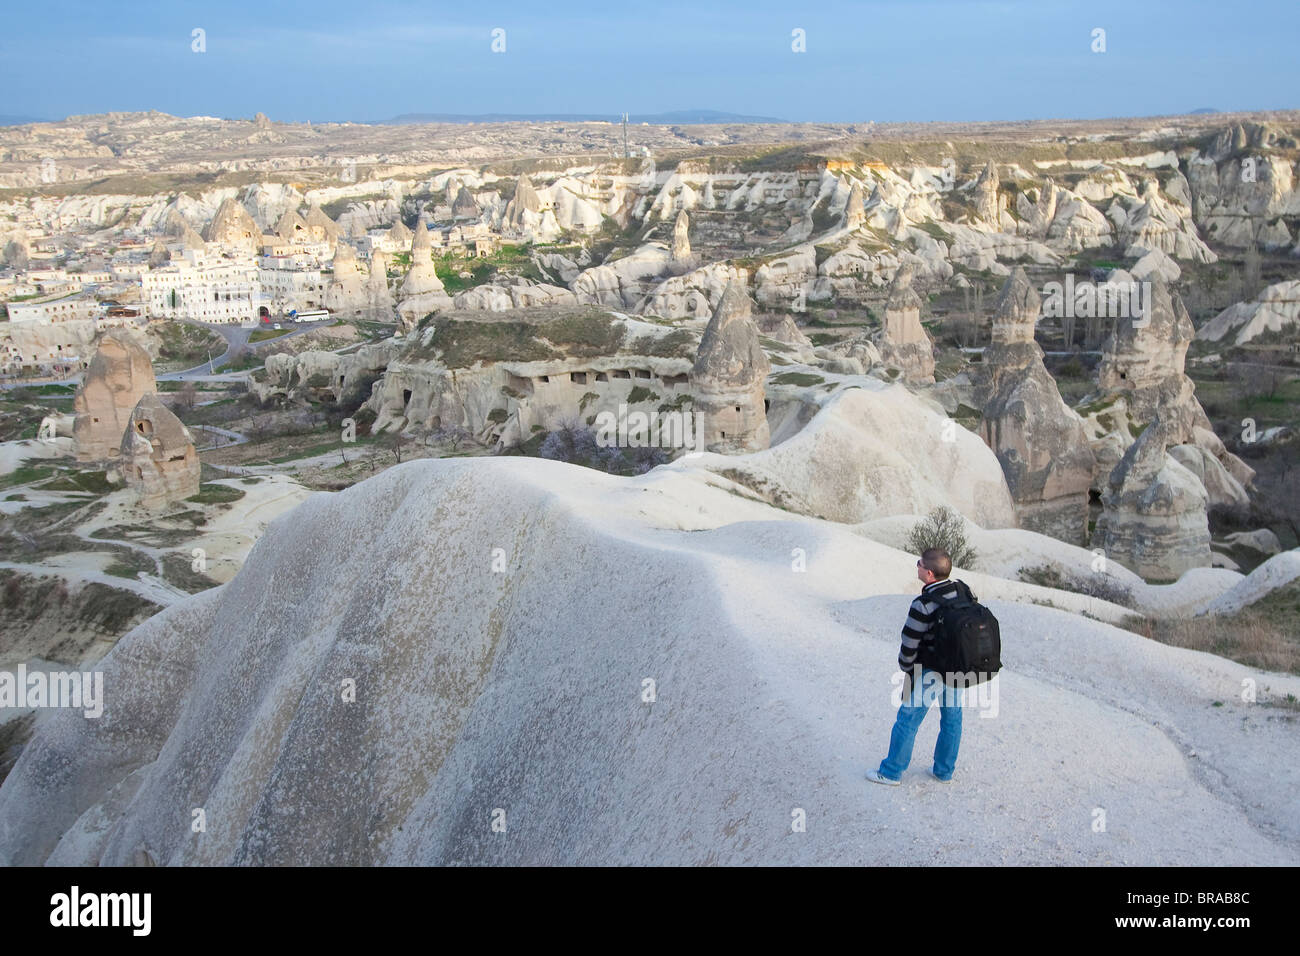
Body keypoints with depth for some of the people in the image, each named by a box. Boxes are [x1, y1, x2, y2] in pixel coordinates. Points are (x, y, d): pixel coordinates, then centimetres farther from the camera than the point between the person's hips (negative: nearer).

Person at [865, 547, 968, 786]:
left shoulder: (922, 606, -28)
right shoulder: (963, 592, -6)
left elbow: (910, 643, -20)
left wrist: (906, 668, -1)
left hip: (929, 674, -7)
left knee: (907, 720, 7)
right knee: (952, 718, 19)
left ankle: (891, 772, 18)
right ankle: (945, 770, 32)